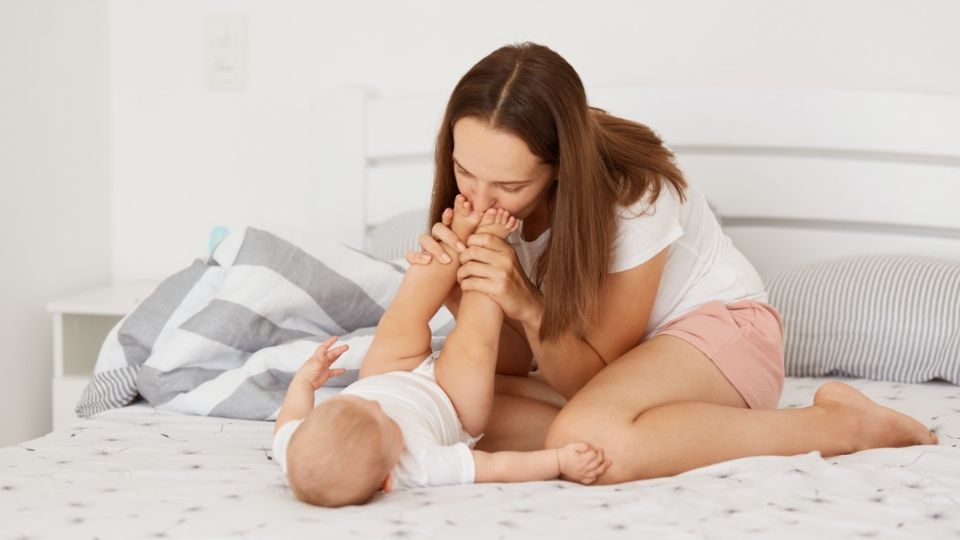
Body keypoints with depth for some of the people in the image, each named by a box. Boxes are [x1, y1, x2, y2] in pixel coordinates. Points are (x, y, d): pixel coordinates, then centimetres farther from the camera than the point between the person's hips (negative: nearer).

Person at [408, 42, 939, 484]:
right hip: (616, 362, 7)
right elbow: (516, 364, -10)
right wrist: (464, 297, -29)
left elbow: (594, 378, -22)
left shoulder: (633, 196, -27)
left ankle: (839, 424, -22)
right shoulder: (491, 195, -13)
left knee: (584, 437, -37)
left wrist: (527, 307, -39)